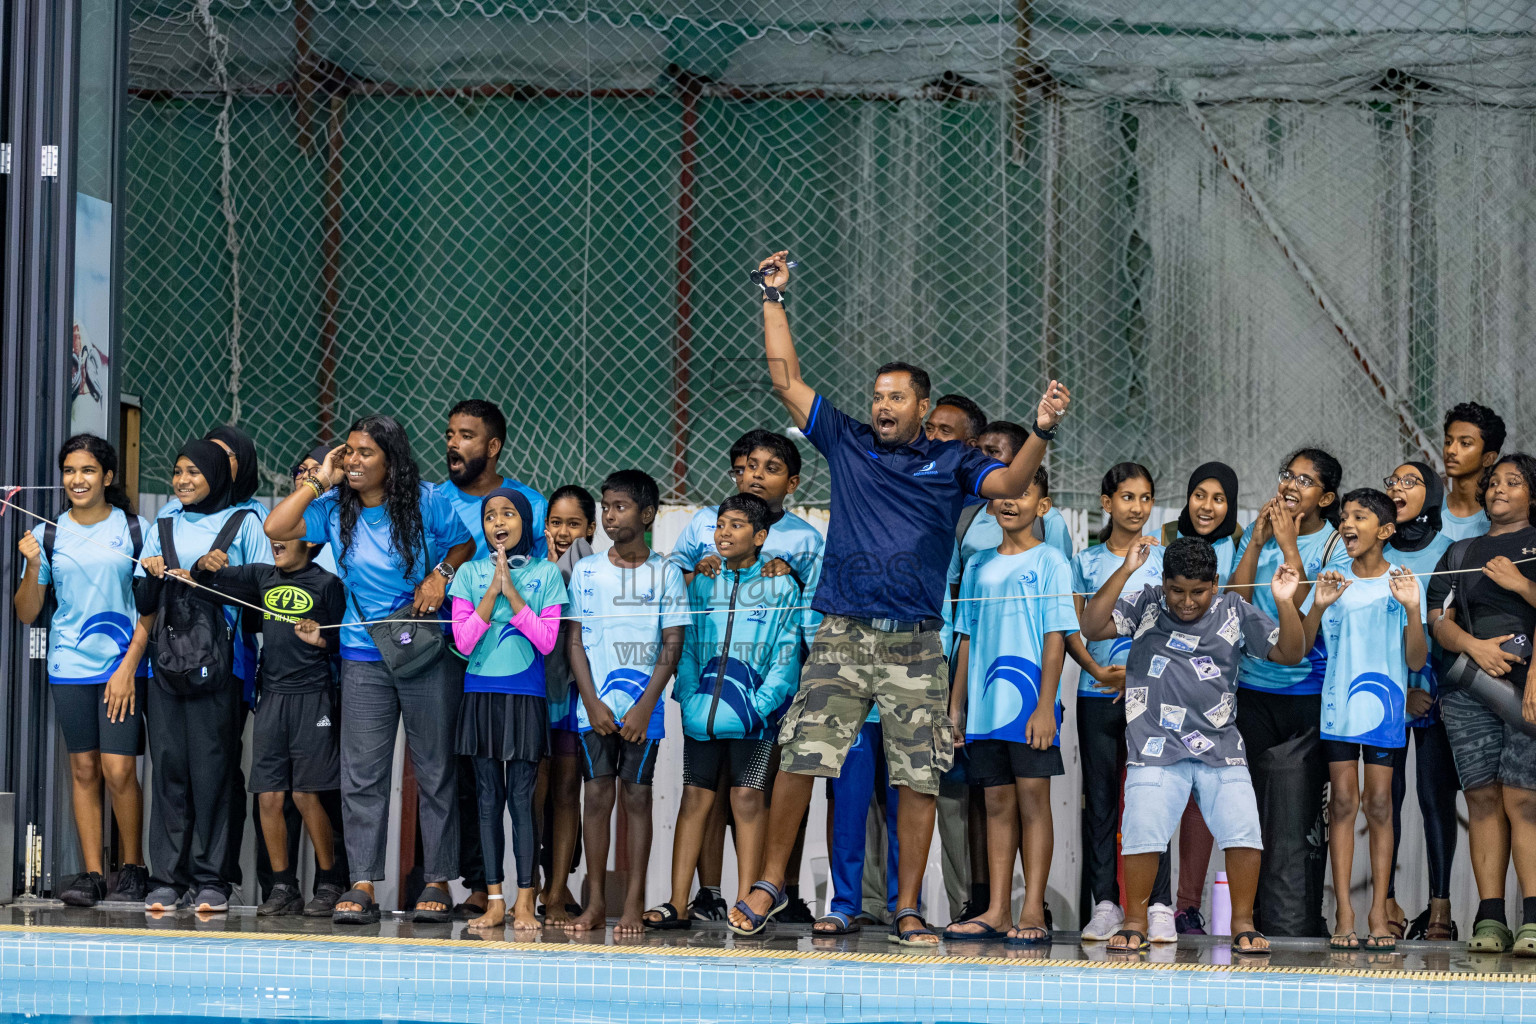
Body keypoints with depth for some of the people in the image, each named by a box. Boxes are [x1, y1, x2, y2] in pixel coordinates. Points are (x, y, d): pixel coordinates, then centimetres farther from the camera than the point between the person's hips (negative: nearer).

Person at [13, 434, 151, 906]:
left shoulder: (136, 530, 1)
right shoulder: (48, 535, 7)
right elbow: (26, 614, 9)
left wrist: (129, 666, -7)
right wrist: (32, 567, -8)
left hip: (123, 664, -2)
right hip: (69, 666, 2)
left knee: (118, 769, -8)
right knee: (83, 768, 3)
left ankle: (133, 869, 7)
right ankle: (92, 873, 7)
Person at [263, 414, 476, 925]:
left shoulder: (427, 502, -2)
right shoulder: (335, 511, 5)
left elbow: (469, 542, 10)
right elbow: (275, 528, -6)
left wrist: (441, 573, -8)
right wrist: (319, 481, -5)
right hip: (364, 659, 2)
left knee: (435, 771, 3)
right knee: (361, 775, -2)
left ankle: (438, 882, 10)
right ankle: (361, 886, 0)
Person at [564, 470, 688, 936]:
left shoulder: (665, 573, 2)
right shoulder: (587, 570, 6)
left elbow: (672, 644, -1)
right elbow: (576, 640, 5)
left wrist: (643, 707, -9)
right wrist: (592, 703, -6)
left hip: (643, 707, -1)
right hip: (595, 705, 1)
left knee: (637, 795, -1)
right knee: (596, 795, 0)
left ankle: (634, 904, 1)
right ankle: (596, 902, 5)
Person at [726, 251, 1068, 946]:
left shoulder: (951, 463, 8)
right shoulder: (847, 444, 10)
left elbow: (1010, 484, -7)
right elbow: (787, 381, 11)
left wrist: (1041, 432, -24)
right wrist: (773, 299, 9)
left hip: (915, 645, 0)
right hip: (842, 636, 0)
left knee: (918, 779, -1)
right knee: (799, 759, -7)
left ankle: (908, 913, 6)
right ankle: (769, 884, 8)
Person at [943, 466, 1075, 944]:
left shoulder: (1049, 562, 0)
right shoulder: (978, 565, 15)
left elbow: (1056, 637, -6)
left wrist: (1045, 705, -13)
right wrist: (956, 704, 13)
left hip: (1029, 705, -5)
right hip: (985, 705, 5)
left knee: (1033, 800, -5)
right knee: (998, 803, 6)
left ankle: (1033, 912, -6)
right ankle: (996, 911, 8)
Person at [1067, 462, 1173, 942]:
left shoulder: (1163, 560, 7)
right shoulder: (1087, 561, 9)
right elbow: (1073, 630, 7)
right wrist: (1098, 670, -10)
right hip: (1097, 693, 2)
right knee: (1100, 798, 2)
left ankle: (1159, 906, -5)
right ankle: (1104, 904, 7)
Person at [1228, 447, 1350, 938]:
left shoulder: (1337, 544, -2)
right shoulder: (1258, 534, 10)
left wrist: (1289, 547, -15)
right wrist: (1257, 541, -7)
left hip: (1308, 692, -4)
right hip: (1253, 689, 4)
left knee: (1298, 812, -8)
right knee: (1254, 808, 4)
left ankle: (1295, 924, -6)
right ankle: (1258, 919, 10)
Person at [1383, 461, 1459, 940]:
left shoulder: (1451, 551, 5)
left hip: (1437, 686, -2)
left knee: (1436, 792, -5)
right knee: (1384, 793, -2)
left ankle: (1440, 907, -2)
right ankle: (1386, 903, 1)